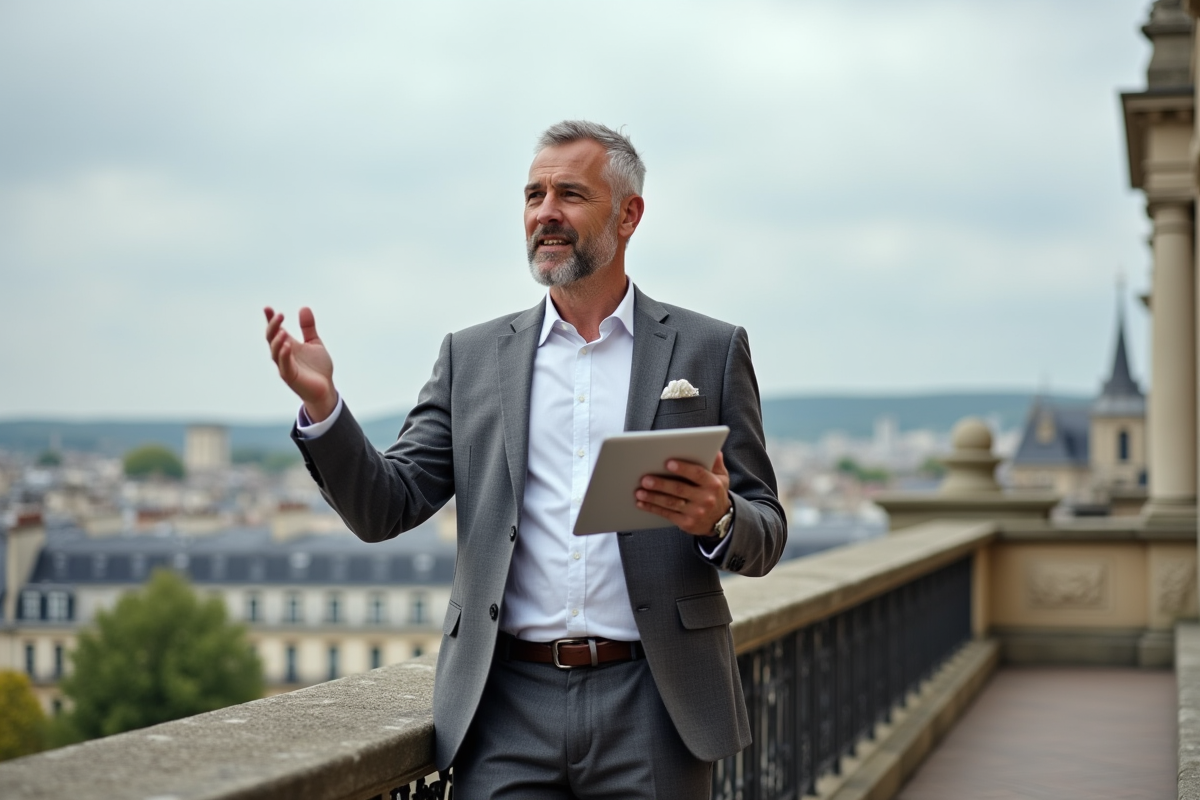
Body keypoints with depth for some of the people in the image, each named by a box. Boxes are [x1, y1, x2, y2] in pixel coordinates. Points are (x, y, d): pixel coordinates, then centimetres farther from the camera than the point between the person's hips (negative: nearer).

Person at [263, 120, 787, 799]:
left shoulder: (711, 351, 6)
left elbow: (766, 537, 6)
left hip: (651, 707, -1)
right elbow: (386, 509, 5)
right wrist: (322, 405, -11)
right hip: (510, 711, 1)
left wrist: (719, 518, -17)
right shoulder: (473, 357, 11)